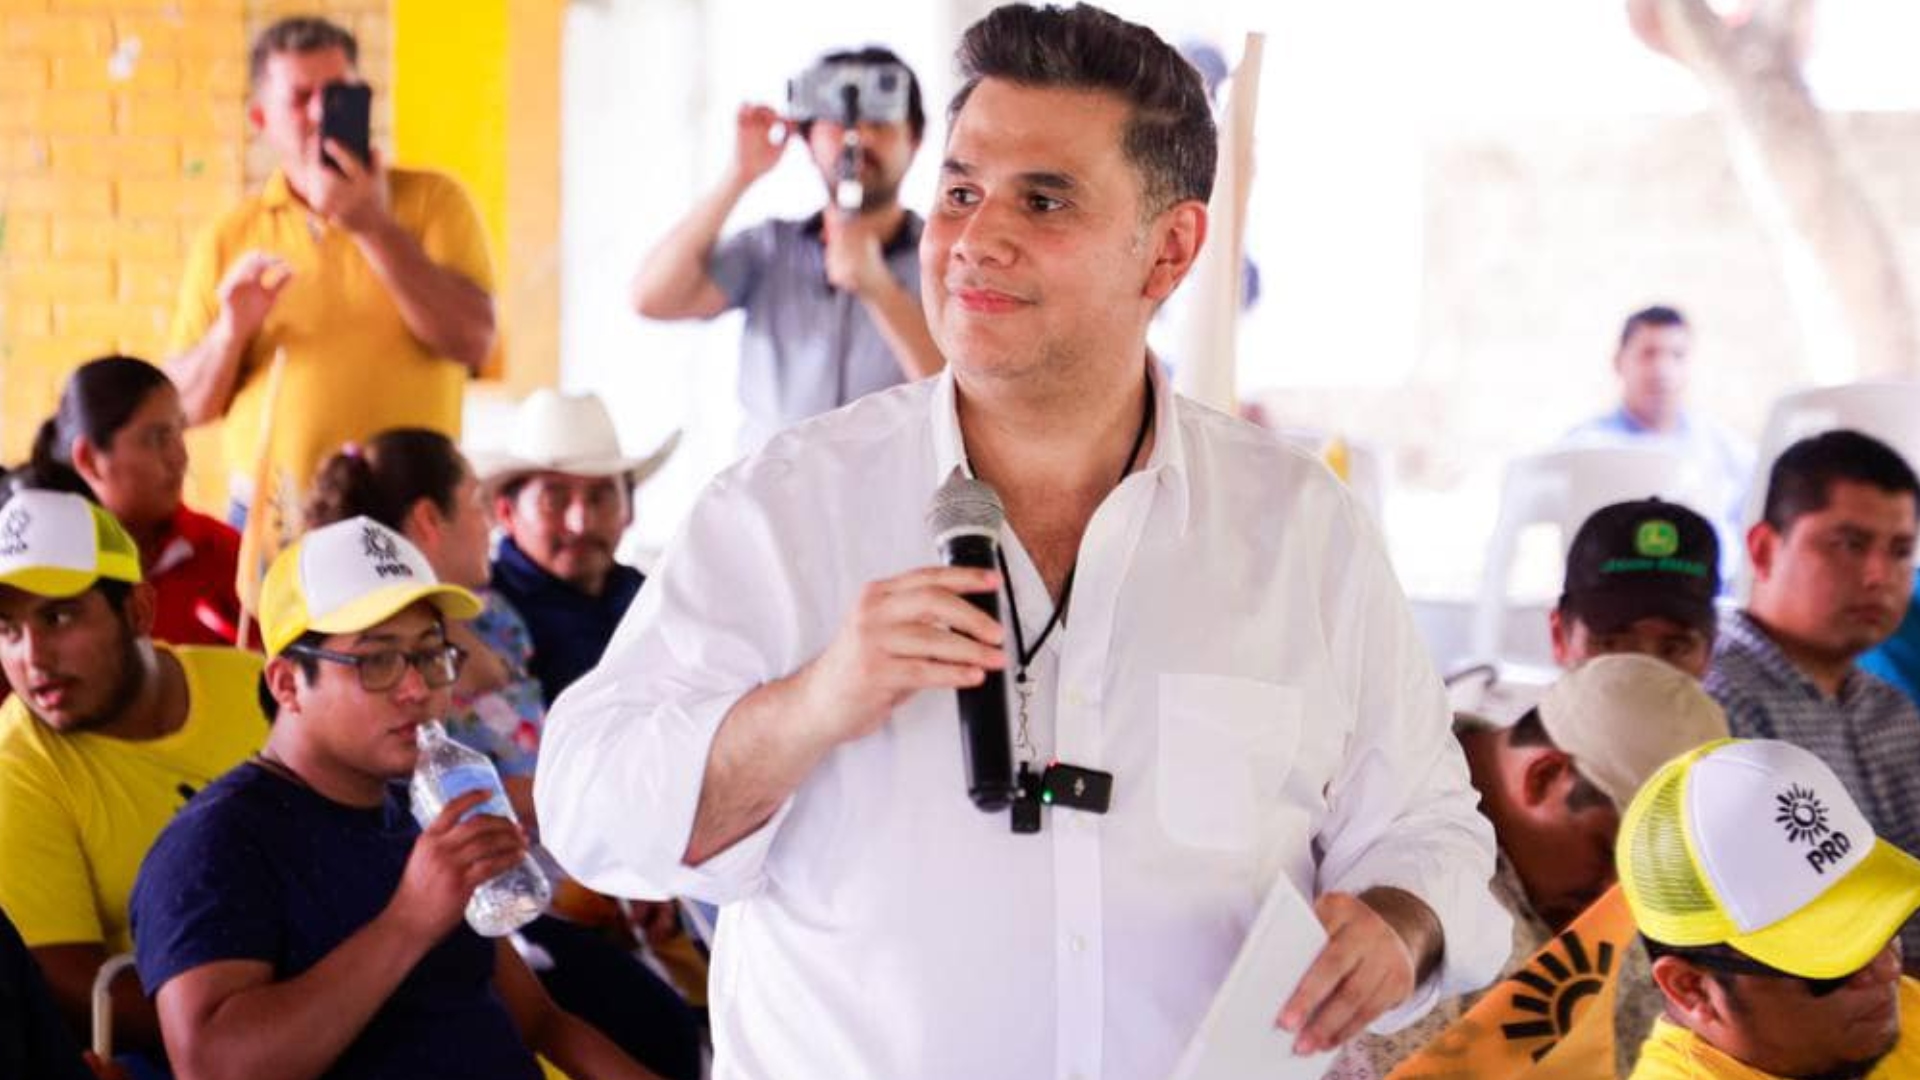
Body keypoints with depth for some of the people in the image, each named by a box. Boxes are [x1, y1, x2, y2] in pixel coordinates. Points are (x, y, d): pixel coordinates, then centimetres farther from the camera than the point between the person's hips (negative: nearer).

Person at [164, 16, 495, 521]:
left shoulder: (432, 201, 5)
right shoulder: (228, 239, 9)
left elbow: (473, 341, -10)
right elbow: (183, 408, 9)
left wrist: (375, 227, -13)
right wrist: (231, 332, -10)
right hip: (269, 518, 1)